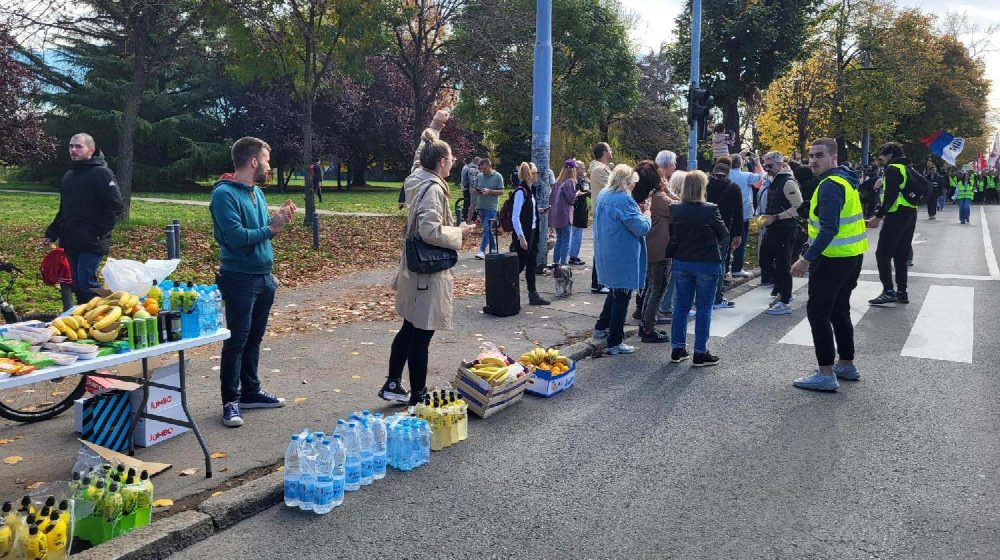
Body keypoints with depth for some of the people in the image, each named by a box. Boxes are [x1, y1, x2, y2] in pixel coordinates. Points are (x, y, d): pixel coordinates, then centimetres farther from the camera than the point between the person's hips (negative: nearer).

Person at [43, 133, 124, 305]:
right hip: (69, 243, 8)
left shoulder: (101, 173, -8)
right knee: (75, 285, 9)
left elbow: (116, 206, -15)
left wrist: (99, 233, -18)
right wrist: (51, 234, 19)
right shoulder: (68, 176, 19)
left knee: (86, 284, -12)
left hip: (91, 244, -8)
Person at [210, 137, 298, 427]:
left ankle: (250, 391, 27)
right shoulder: (225, 194, -14)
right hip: (239, 278, -8)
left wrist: (277, 219, -1)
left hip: (264, 276, 8)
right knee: (236, 339, -2)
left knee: (254, 337, 16)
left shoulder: (257, 192, 12)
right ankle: (231, 401, 6)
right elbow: (236, 236, -23)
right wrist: (271, 227, -14)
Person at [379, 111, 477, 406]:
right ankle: (417, 397, 9)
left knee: (409, 329, 20)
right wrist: (460, 232, -13)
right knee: (421, 336, -1)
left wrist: (433, 127, 33)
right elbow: (431, 232, -28)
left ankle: (392, 384, 31)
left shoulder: (417, 179, 7)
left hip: (414, 271, 10)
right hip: (429, 274, -10)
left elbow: (421, 155, 28)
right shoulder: (433, 189, -19)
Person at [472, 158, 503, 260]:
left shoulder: (498, 176, -4)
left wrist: (489, 191, -18)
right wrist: (477, 191, -7)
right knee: (488, 229, 13)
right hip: (481, 206, 5)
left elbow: (501, 191, -5)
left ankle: (482, 250, -14)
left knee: (486, 228, -12)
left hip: (491, 207, -5)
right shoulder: (479, 176, 9)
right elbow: (476, 190, 17)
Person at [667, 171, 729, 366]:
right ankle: (700, 353, 9)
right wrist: (717, 246, 16)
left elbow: (672, 236, 5)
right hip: (707, 263, -4)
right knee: (704, 308, 5)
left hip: (681, 263, 4)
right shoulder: (711, 210, -16)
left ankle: (677, 349, 19)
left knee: (681, 305, 14)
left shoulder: (675, 210, -6)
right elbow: (724, 235, -3)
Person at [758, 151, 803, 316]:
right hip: (771, 229, 10)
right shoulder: (773, 181, 14)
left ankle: (785, 302, 6)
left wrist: (775, 217, -21)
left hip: (784, 230, -10)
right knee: (765, 261, 14)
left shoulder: (788, 182, -15)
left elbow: (799, 207, -20)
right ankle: (783, 292, 28)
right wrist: (766, 216, 11)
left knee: (783, 265, -3)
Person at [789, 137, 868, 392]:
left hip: (833, 258, -10)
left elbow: (829, 229, -28)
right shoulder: (845, 180, 13)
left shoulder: (830, 185, -19)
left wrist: (806, 260, -28)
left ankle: (826, 374, -2)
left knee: (818, 312, -4)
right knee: (839, 310, 19)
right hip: (853, 255, 10)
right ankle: (847, 365, 29)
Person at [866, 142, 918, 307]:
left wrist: (878, 216, -19)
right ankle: (901, 292, 17)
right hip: (911, 215, 9)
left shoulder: (892, 169, -11)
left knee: (883, 254, -7)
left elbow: (890, 196, -20)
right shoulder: (909, 168, 18)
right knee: (901, 255, 14)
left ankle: (888, 291, -12)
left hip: (896, 215, -9)